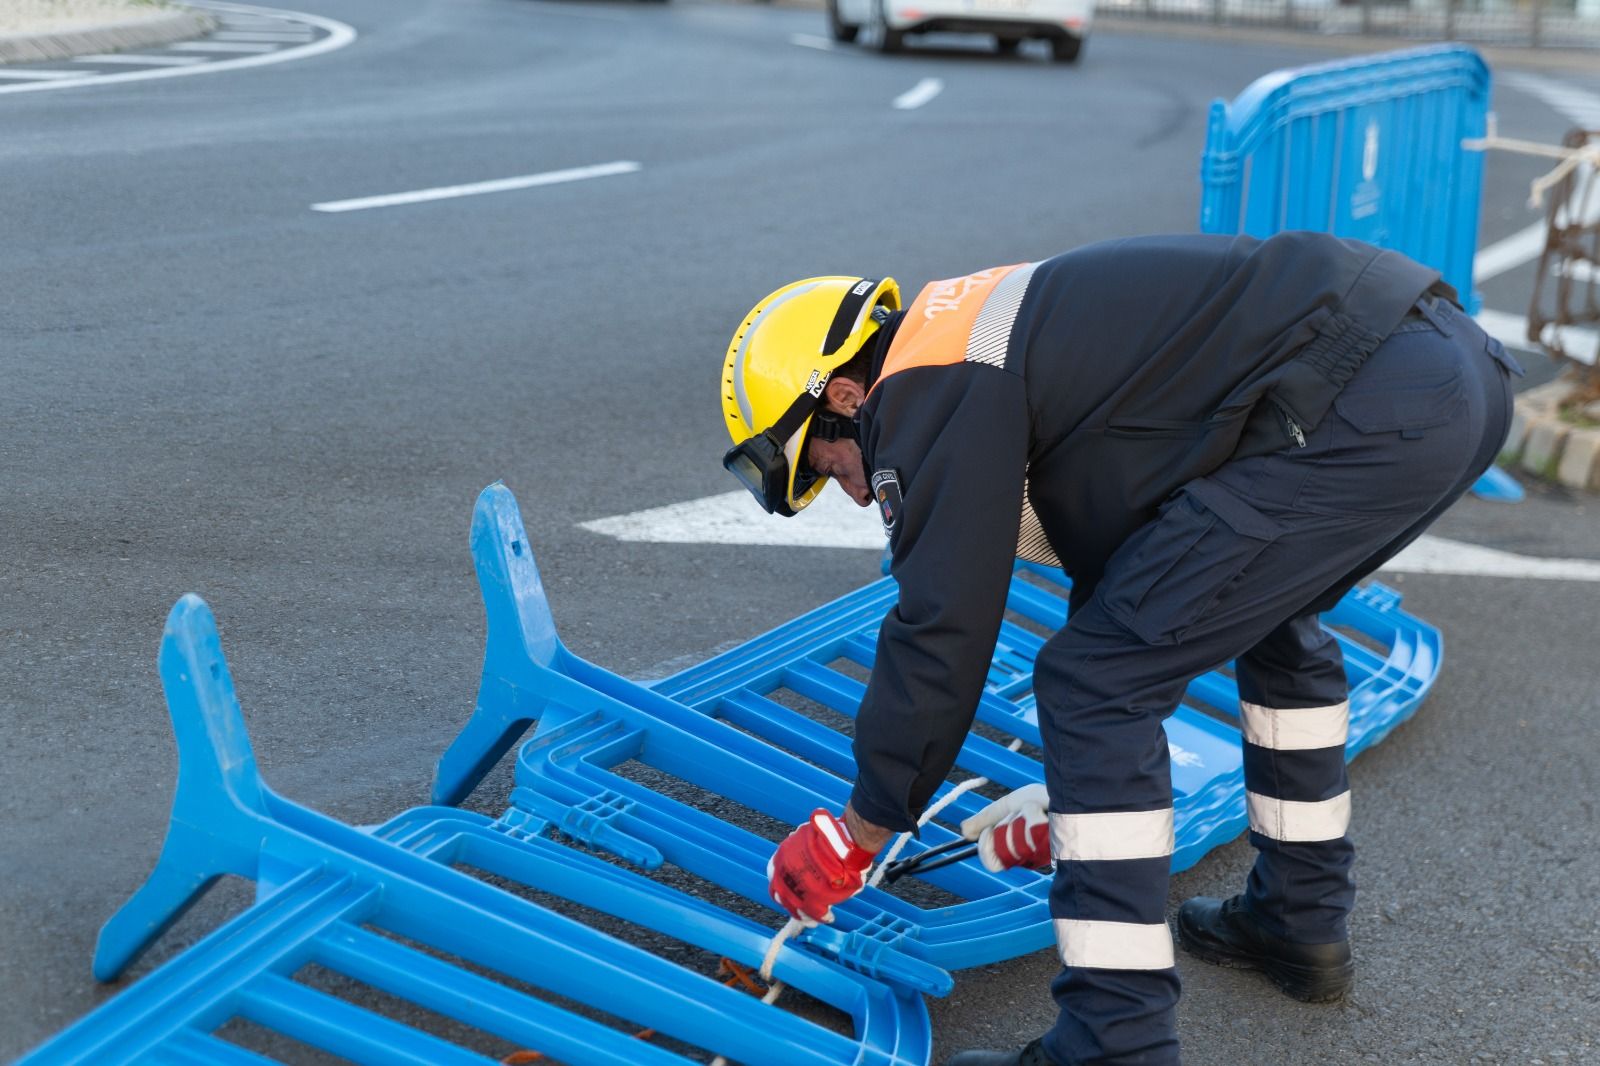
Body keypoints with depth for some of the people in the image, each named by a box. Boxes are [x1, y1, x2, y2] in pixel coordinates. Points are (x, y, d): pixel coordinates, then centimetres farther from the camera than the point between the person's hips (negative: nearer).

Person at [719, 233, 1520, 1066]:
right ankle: (1302, 923, 42)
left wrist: (857, 835, 12)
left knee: (1094, 680, -4)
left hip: (1357, 413, -11)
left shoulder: (925, 397, -2)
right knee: (1266, 615, 33)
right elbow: (1126, 556, 35)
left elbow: (941, 633, -3)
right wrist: (1079, 799, 42)